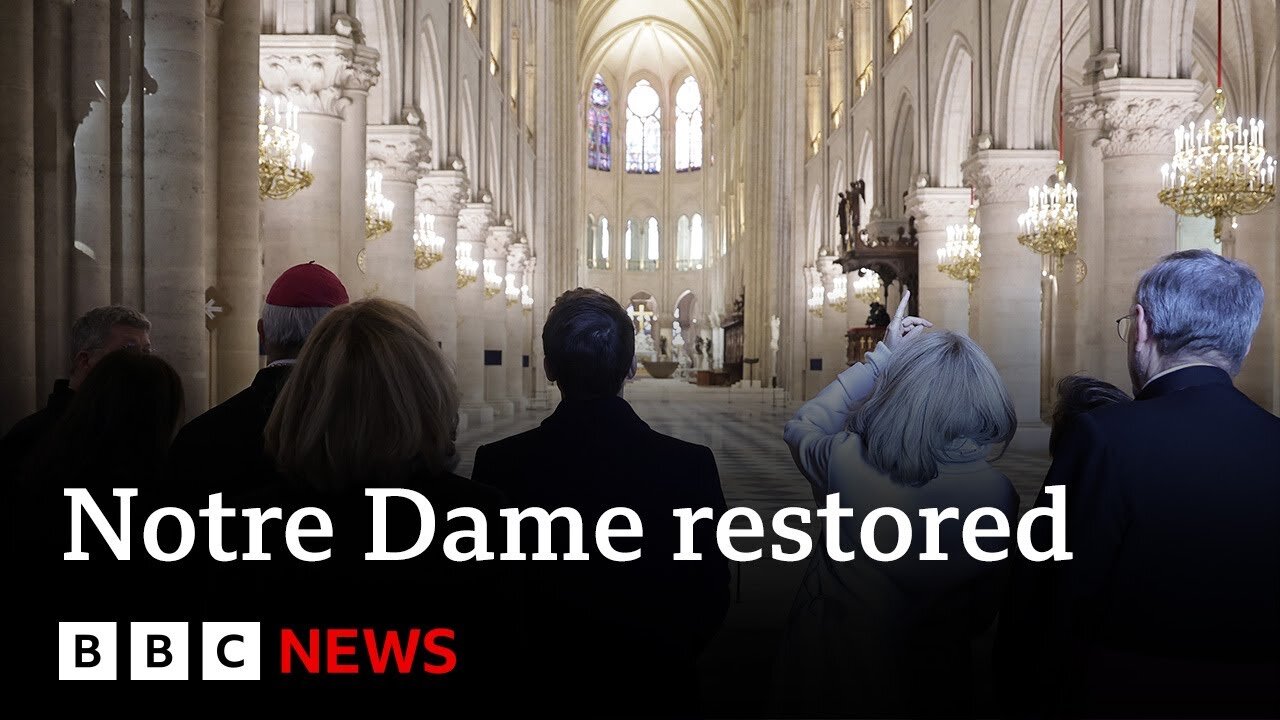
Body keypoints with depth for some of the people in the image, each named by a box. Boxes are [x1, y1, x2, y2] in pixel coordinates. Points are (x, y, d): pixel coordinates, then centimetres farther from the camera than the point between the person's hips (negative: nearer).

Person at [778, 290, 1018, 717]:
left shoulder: (845, 460, -23)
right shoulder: (996, 494, -20)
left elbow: (801, 428, 2)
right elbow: (983, 611, -6)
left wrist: (881, 357, 0)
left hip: (827, 672, 1)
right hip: (929, 685, 0)